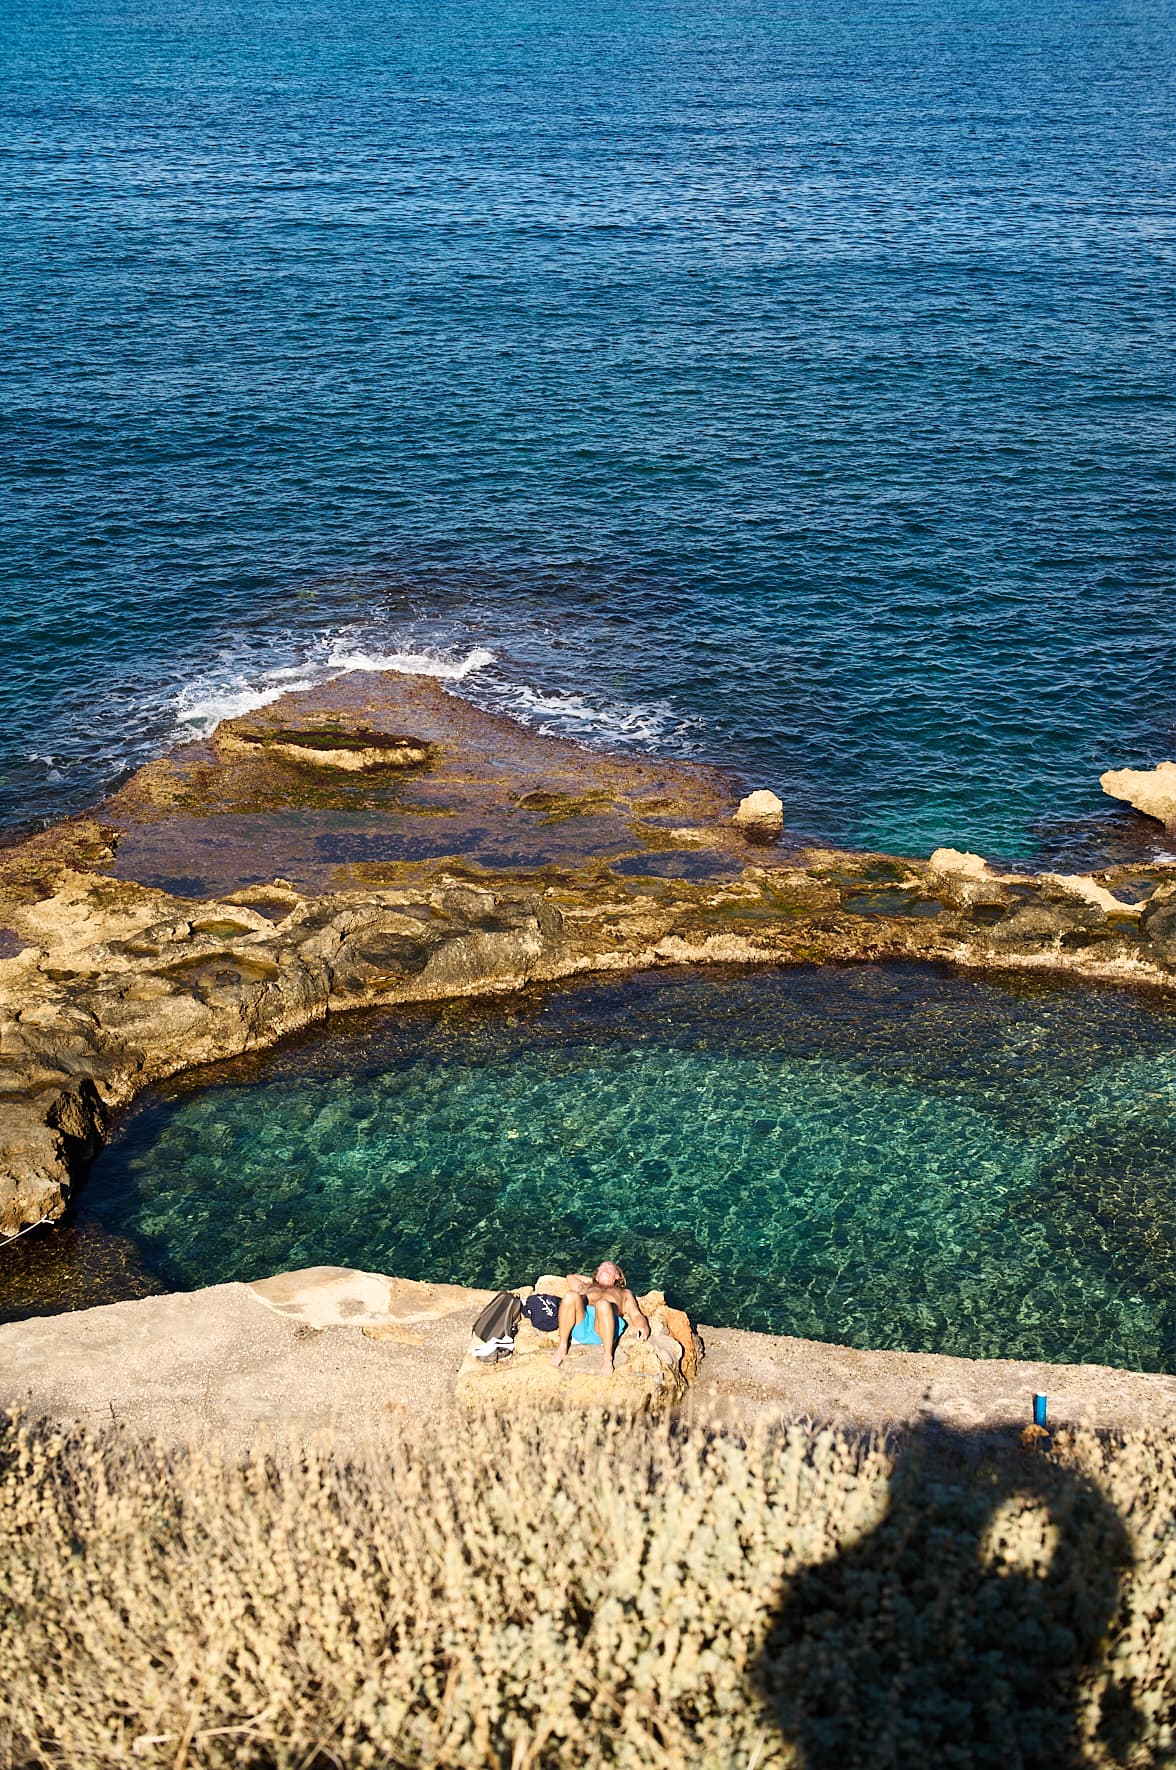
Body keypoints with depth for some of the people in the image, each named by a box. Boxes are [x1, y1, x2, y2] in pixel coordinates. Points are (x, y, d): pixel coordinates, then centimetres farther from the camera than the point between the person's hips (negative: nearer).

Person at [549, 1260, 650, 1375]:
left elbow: (636, 1315, 22)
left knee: (603, 1304, -38)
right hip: (580, 1323, 2)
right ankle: (562, 1347, -25)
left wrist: (643, 1327, -1)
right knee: (571, 1295, -32)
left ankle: (607, 1356, -35)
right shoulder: (586, 1287, 44)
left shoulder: (624, 1293, 38)